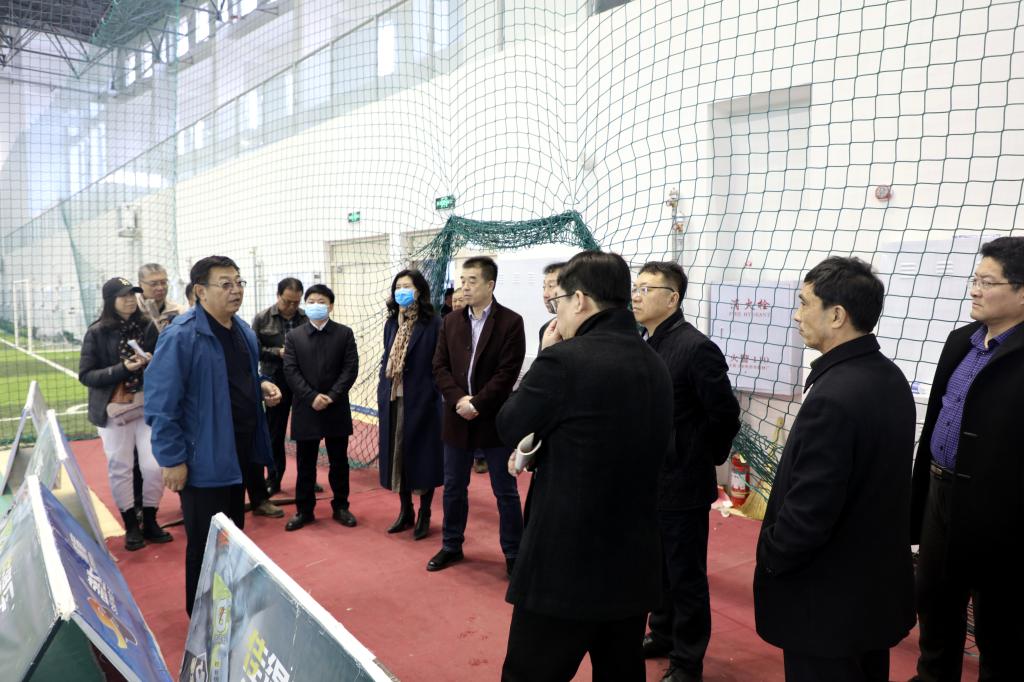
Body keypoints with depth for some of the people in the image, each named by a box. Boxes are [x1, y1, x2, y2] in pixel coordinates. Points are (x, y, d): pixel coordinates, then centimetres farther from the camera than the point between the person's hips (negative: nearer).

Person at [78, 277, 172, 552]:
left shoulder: (147, 326, 1)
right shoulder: (97, 332, -5)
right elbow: (86, 375, -7)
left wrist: (153, 362, -11)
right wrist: (123, 368, -19)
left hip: (148, 406, 2)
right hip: (114, 411, -2)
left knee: (154, 467, 0)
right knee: (120, 469, 6)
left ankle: (150, 522, 20)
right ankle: (131, 526, 22)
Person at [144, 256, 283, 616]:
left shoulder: (243, 329, 7)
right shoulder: (181, 336, -19)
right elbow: (160, 403, -20)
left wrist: (262, 386, 1)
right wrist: (173, 459, -19)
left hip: (239, 455, 8)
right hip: (204, 461, -8)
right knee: (206, 546, 6)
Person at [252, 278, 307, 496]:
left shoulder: (307, 318, -1)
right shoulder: (262, 319, -1)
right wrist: (278, 352, -14)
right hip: (276, 383, 0)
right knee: (275, 434, 10)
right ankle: (274, 480, 23)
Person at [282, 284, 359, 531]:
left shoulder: (345, 334, 2)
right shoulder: (293, 336, 4)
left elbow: (350, 368, -5)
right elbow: (290, 371, -4)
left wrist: (332, 396, -15)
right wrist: (312, 397, -15)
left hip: (337, 408, 0)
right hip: (305, 409, 0)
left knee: (339, 462, 9)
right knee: (305, 463, 8)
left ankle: (340, 507, 22)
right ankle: (304, 510, 20)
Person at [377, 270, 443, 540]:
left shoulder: (433, 323, -9)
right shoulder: (392, 322, 10)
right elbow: (386, 358, 16)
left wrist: (431, 393, -14)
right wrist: (382, 391, 9)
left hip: (422, 401, -6)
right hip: (393, 400, 6)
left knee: (422, 456, 5)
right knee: (398, 455, 13)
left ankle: (424, 516, 20)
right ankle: (405, 512, 28)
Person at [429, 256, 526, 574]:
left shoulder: (510, 322, -7)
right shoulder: (450, 322, 7)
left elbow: (507, 372, -13)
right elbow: (440, 367, 3)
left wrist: (477, 403, -17)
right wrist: (458, 399, -12)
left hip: (494, 419, -4)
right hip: (458, 417, 4)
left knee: (505, 492, 6)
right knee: (453, 487, 15)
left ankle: (513, 555, 19)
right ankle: (451, 546, 32)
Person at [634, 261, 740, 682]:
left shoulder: (696, 348, -19)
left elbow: (725, 415, -17)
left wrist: (703, 461, -6)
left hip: (682, 484, -7)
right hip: (650, 481, 7)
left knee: (686, 576, 9)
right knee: (660, 568, 22)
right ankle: (663, 635, 42)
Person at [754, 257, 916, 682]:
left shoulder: (832, 397, -29)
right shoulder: (890, 377, 1)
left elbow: (809, 510, -27)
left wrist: (769, 559, -9)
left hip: (829, 601, -9)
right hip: (878, 583, 9)